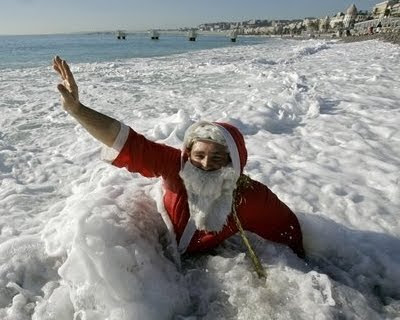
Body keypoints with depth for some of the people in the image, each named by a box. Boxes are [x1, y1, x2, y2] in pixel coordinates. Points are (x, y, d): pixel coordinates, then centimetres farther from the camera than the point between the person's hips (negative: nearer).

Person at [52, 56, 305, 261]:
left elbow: (288, 230, -15)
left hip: (205, 260, 1)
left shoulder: (252, 198, -32)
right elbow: (129, 143, -37)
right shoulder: (177, 165, -33)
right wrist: (77, 109, -45)